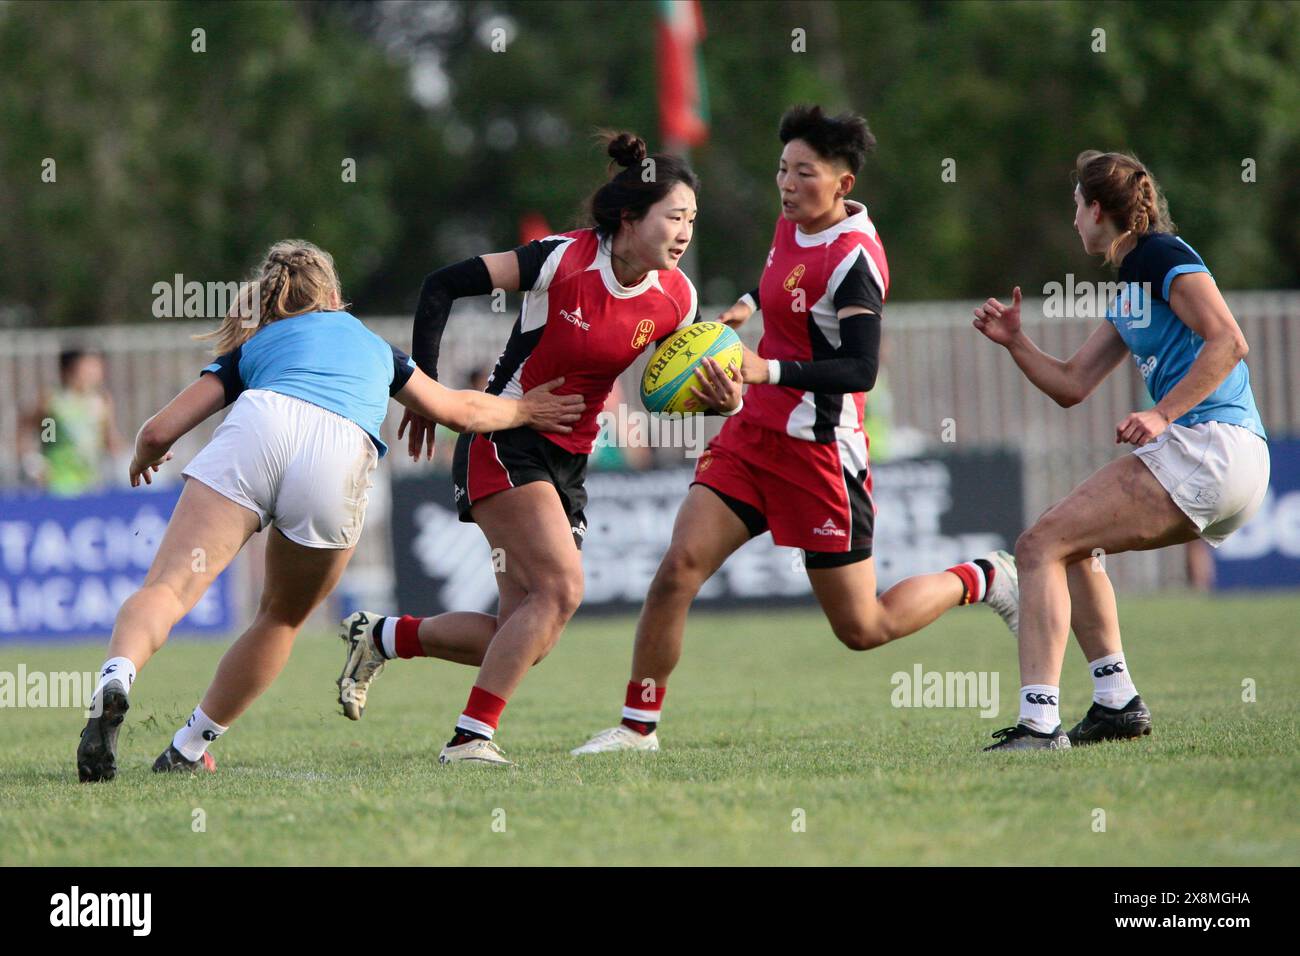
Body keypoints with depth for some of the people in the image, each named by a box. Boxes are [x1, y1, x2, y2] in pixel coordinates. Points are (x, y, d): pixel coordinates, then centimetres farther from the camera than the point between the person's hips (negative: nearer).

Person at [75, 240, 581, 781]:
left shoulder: (249, 350, 33)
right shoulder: (368, 342, 40)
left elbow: (158, 433, 25)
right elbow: (461, 410, 48)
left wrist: (143, 461, 48)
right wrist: (524, 411, 67)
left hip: (260, 429, -1)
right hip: (341, 458, 1)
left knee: (167, 589, -14)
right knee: (284, 617, 24)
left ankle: (116, 677, -45)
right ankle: (187, 750, 21)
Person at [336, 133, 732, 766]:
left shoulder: (675, 298, -3)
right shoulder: (566, 261, -19)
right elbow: (442, 285, -13)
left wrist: (721, 401, -12)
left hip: (567, 463, 7)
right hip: (505, 444, -6)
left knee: (526, 638, 1)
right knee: (561, 588, -23)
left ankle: (381, 637, 22)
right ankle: (472, 736, -15)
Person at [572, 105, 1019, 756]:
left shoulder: (854, 259, -18)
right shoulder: (791, 226, 7)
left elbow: (860, 370, -26)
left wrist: (769, 370, -36)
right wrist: (744, 307, 15)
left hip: (819, 452, -7)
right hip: (753, 433, 7)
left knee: (863, 629, 3)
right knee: (678, 567, -9)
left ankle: (982, 580, 27)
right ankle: (639, 726, -2)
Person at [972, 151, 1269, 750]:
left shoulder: (1163, 256, -5)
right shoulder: (1129, 291, 24)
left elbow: (1228, 341, -17)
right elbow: (1071, 386, 28)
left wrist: (1162, 414, -23)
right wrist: (1014, 341, 15)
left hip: (1208, 447, -10)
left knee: (1041, 545, -12)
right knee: (1073, 546, 23)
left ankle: (1039, 720, -22)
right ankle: (1117, 704, 18)